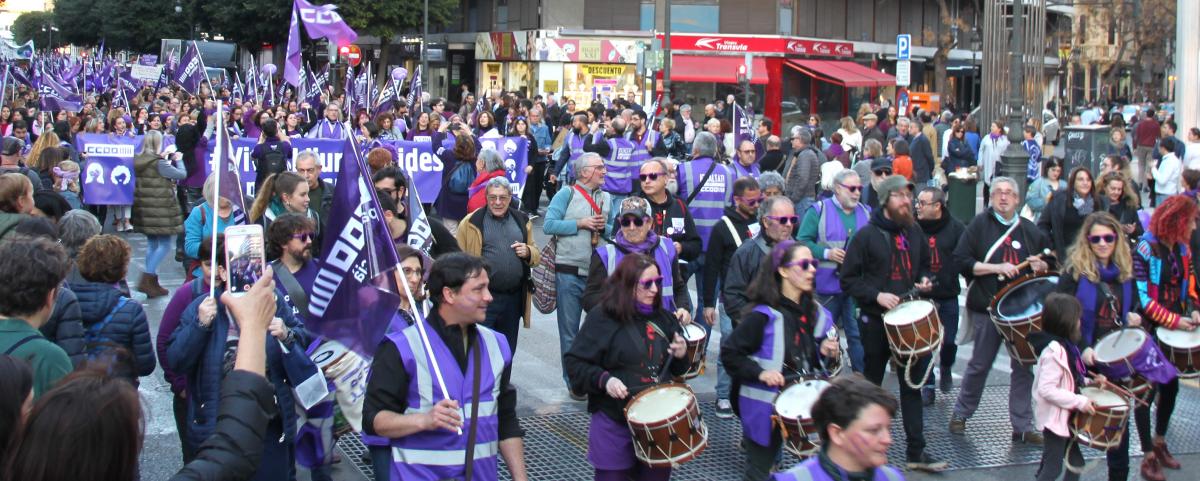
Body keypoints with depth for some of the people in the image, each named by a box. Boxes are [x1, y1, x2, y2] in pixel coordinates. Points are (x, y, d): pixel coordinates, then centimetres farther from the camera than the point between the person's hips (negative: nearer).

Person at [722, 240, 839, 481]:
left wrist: (825, 350, -1)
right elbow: (729, 353, -15)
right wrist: (759, 373, -24)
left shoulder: (814, 312, 3)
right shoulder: (763, 316, -18)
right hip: (766, 405, -6)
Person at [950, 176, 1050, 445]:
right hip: (987, 309, -3)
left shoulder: (1030, 230, 11)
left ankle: (1023, 427, 10)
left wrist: (1041, 266, -4)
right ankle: (961, 414, 24)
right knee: (979, 365, 6)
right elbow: (961, 261, -10)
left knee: (1024, 367, 4)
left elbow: (1050, 263, 20)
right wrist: (997, 267, -17)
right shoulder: (980, 225, 0)